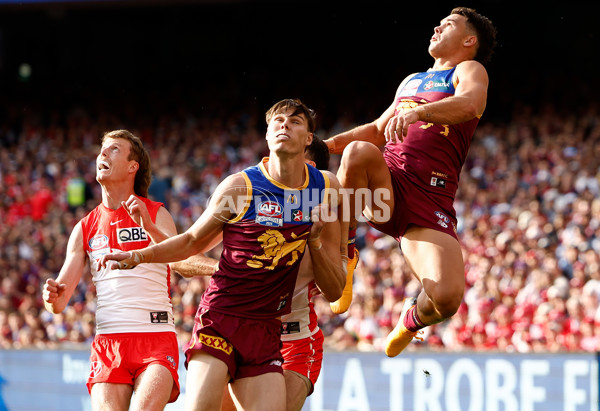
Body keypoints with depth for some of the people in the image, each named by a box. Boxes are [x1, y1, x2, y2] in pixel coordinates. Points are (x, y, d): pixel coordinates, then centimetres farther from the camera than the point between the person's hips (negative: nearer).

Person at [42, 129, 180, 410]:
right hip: (108, 341, 3)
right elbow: (59, 301, 10)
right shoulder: (85, 228, 15)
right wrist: (54, 297, -15)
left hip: (156, 337, -3)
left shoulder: (157, 214, 7)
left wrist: (148, 226, -30)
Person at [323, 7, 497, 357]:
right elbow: (377, 131, 42)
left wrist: (417, 113, -33)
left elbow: (470, 105, -15)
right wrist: (328, 144, 24)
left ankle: (413, 319, 15)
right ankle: (341, 252, -17)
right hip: (386, 184, 4)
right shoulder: (412, 81, 31)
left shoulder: (469, 71, 10)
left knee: (447, 297, -23)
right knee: (359, 150, -33)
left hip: (429, 196, -4)